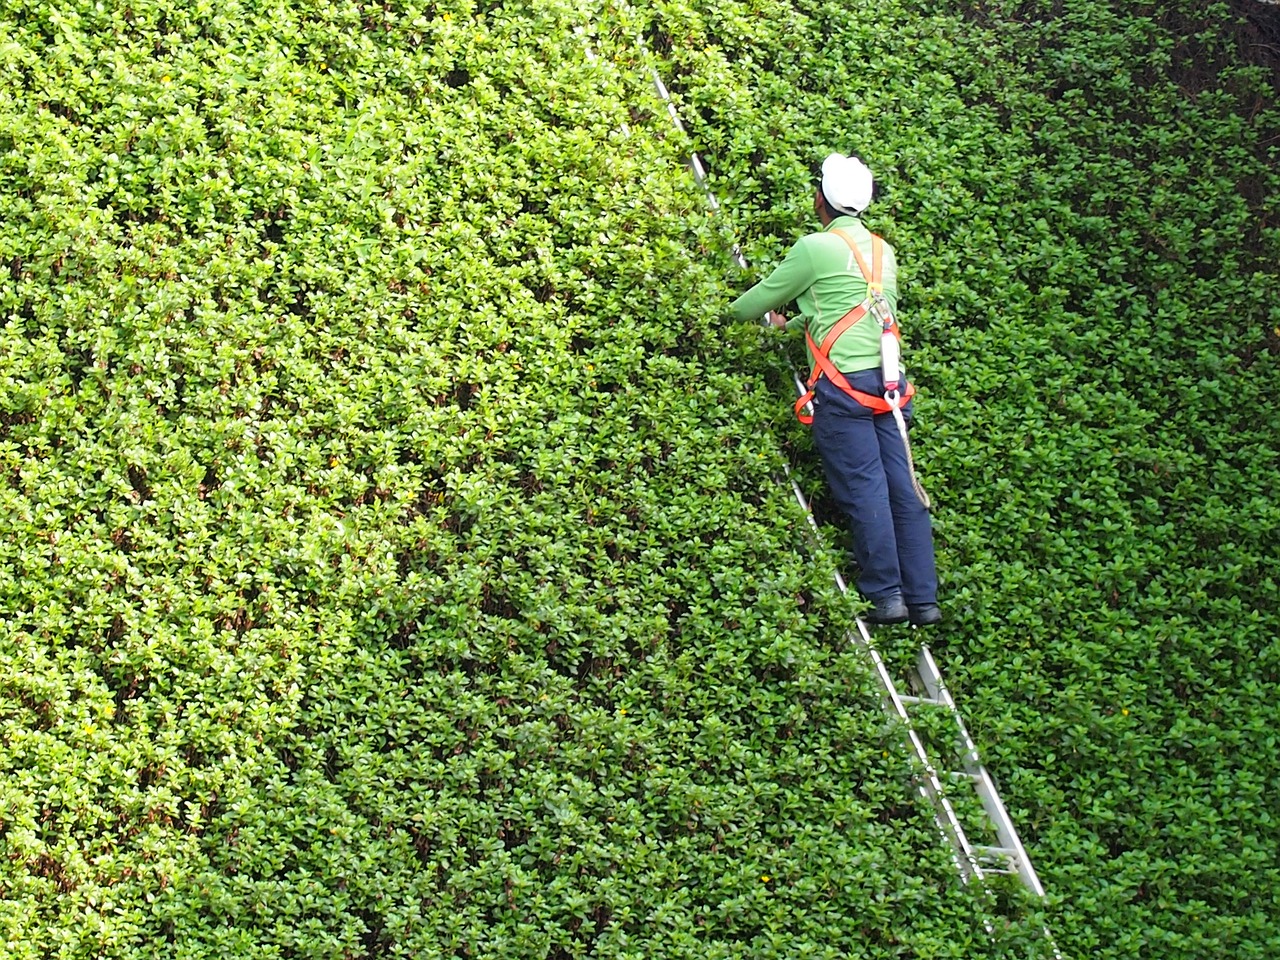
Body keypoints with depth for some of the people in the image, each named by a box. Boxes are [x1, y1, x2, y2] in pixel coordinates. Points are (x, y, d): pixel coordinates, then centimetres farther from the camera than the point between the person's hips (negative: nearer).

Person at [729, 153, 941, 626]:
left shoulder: (815, 247, -4)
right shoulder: (882, 250, 16)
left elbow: (760, 300, 5)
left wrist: (734, 310, 26)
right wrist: (793, 324, 38)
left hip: (844, 383, -6)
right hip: (888, 379, 6)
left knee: (863, 488, -3)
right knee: (903, 487, 5)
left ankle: (886, 595, -3)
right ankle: (923, 599, 6)